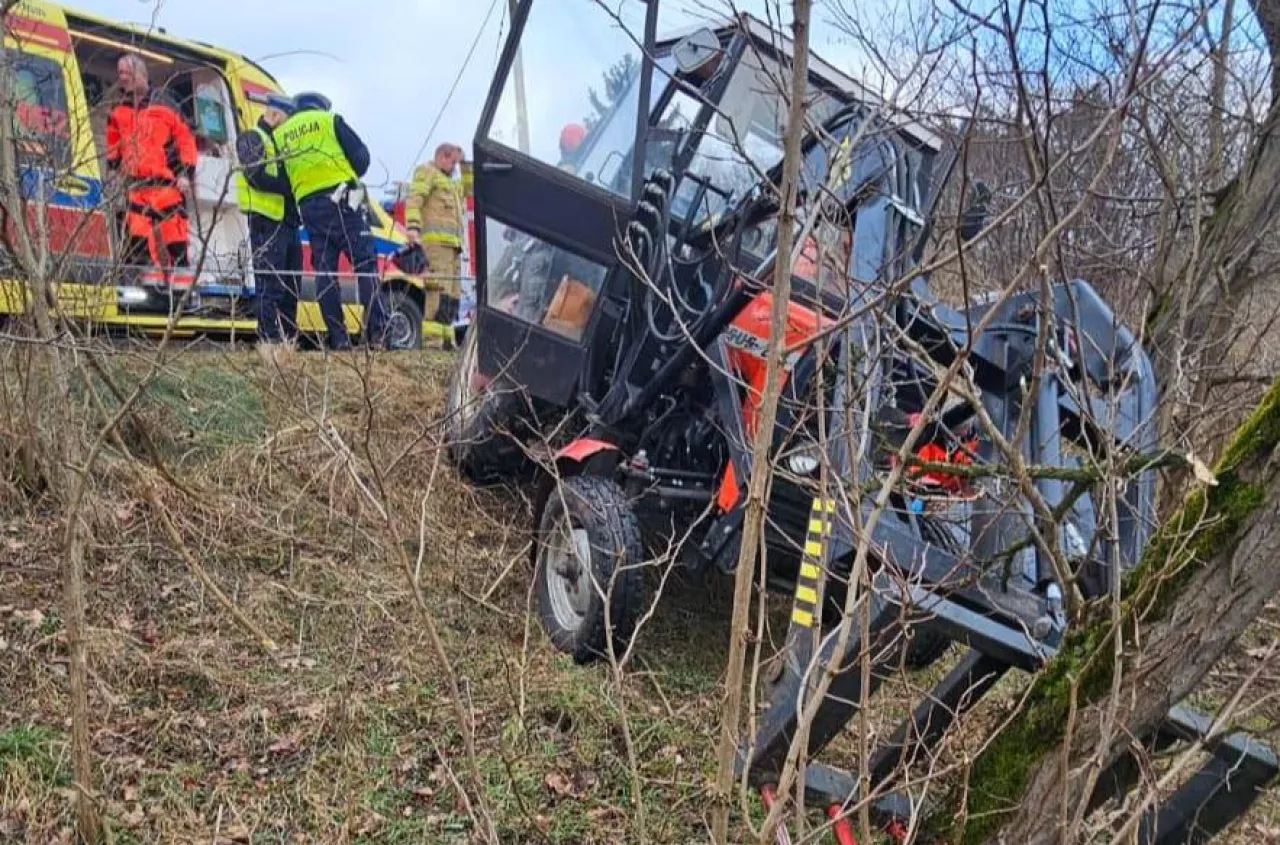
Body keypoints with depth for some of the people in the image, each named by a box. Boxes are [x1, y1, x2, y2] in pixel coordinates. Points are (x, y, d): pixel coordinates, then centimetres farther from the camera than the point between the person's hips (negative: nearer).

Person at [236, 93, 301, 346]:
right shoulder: (251, 139, -2)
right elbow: (257, 177, -16)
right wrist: (291, 187, -15)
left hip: (288, 220, 9)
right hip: (266, 222, -9)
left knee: (291, 283, 8)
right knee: (271, 284, -10)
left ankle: (289, 338, 13)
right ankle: (270, 339, -9)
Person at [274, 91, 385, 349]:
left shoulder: (280, 134, 21)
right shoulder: (329, 120, 10)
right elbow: (361, 156, 4)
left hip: (307, 205, 4)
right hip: (341, 199, -4)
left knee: (324, 271, 6)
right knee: (365, 263, -6)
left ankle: (338, 338, 0)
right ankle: (378, 331, -16)